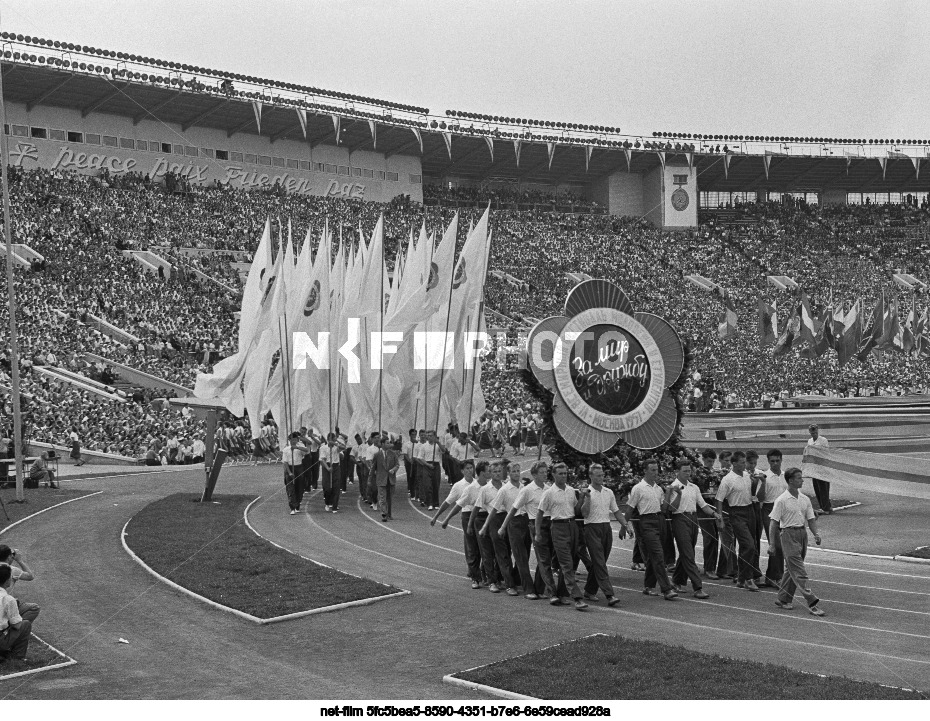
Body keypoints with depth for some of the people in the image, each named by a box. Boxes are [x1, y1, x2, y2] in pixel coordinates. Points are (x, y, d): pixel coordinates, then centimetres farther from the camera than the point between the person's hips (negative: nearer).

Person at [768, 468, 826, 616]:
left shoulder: (805, 499, 10)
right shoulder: (782, 501, -9)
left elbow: (811, 518, 14)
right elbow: (773, 522, -8)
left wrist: (816, 534, -4)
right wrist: (772, 544, -12)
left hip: (802, 533, 7)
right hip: (788, 534, -7)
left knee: (791, 570, 13)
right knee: (799, 572, -9)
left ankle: (783, 599, 24)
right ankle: (812, 602, -12)